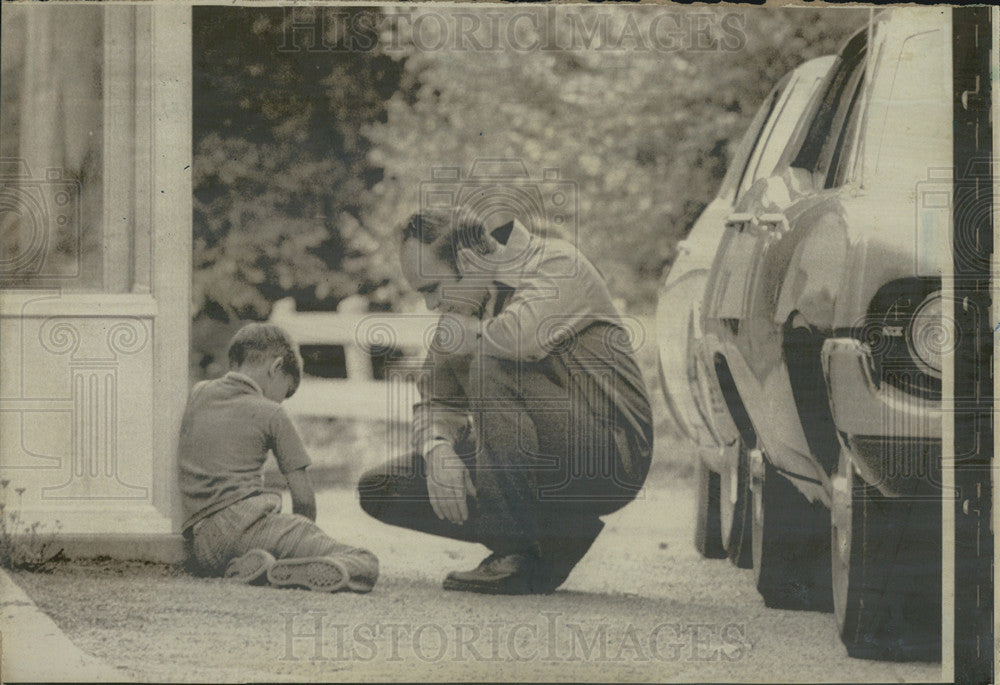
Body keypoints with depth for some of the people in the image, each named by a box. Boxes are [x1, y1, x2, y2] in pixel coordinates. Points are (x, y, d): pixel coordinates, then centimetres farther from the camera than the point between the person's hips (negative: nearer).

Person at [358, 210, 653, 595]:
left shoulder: (557, 267, -14)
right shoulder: (467, 304, 9)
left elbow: (517, 338, -36)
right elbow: (435, 400, 8)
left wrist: (464, 333, -15)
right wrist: (437, 451, -15)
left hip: (607, 459, -8)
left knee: (491, 368, -31)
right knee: (380, 490, -1)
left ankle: (523, 559, -23)